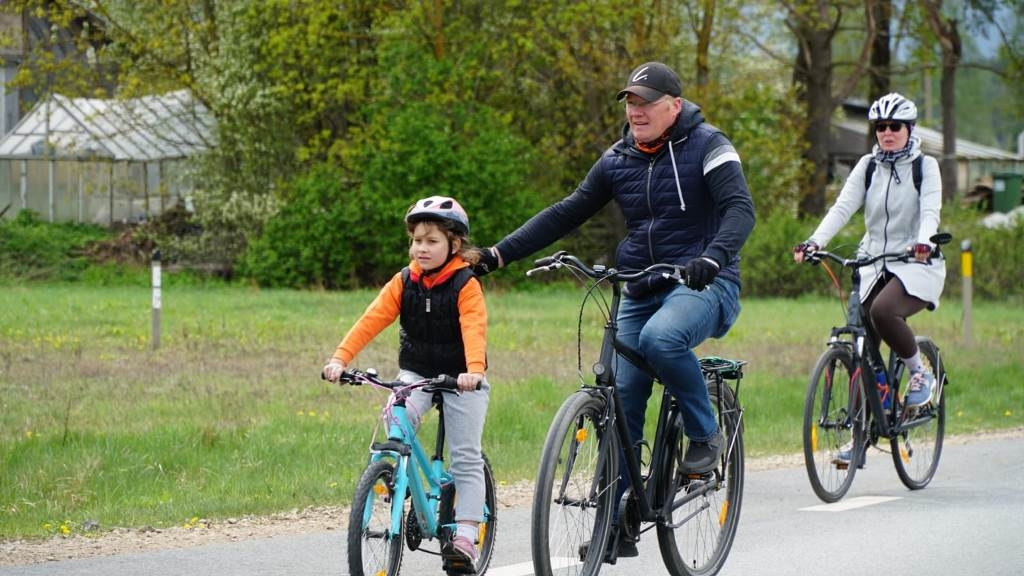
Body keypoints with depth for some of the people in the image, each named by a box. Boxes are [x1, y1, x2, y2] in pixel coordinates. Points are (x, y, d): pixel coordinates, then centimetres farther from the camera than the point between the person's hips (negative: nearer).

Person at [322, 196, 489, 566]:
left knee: (466, 459, -6)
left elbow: (474, 330, -30)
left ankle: (465, 536, -5)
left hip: (460, 379, -3)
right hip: (416, 372, 3)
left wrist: (474, 371, -48)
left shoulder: (466, 286, -15)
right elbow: (371, 321, -11)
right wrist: (340, 358, -24)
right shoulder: (404, 283, -2)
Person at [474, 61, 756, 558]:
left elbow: (740, 209, -20)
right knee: (621, 399, -3)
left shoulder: (706, 146, -8)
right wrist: (500, 253, 0)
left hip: (702, 283, -6)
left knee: (660, 337, -37)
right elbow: (567, 213, 10)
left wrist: (712, 259, -39)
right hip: (640, 289, 6)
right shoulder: (618, 160, 8)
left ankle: (705, 433, -13)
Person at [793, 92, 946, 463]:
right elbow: (843, 207, -4)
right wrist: (814, 242, -21)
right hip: (874, 264, 4)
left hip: (916, 265, -4)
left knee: (883, 311, -33)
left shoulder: (926, 166, 0)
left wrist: (923, 243, -37)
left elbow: (930, 211, -15)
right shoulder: (868, 166, 8)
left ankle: (920, 373, -8)